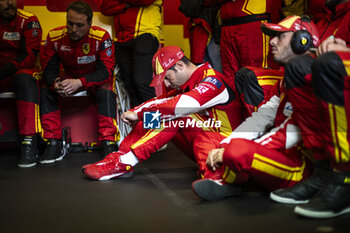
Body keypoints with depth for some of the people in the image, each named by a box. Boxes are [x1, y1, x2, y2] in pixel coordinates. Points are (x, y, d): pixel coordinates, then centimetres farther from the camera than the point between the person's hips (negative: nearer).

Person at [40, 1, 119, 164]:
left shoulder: (101, 37, -23)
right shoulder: (54, 36, -14)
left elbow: (105, 71, -26)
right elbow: (48, 68, -11)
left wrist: (80, 82, -42)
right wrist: (55, 83, -37)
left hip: (96, 79, -3)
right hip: (69, 77, 3)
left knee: (106, 93, -35)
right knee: (46, 92, -23)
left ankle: (108, 144, -31)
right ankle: (53, 144, -20)